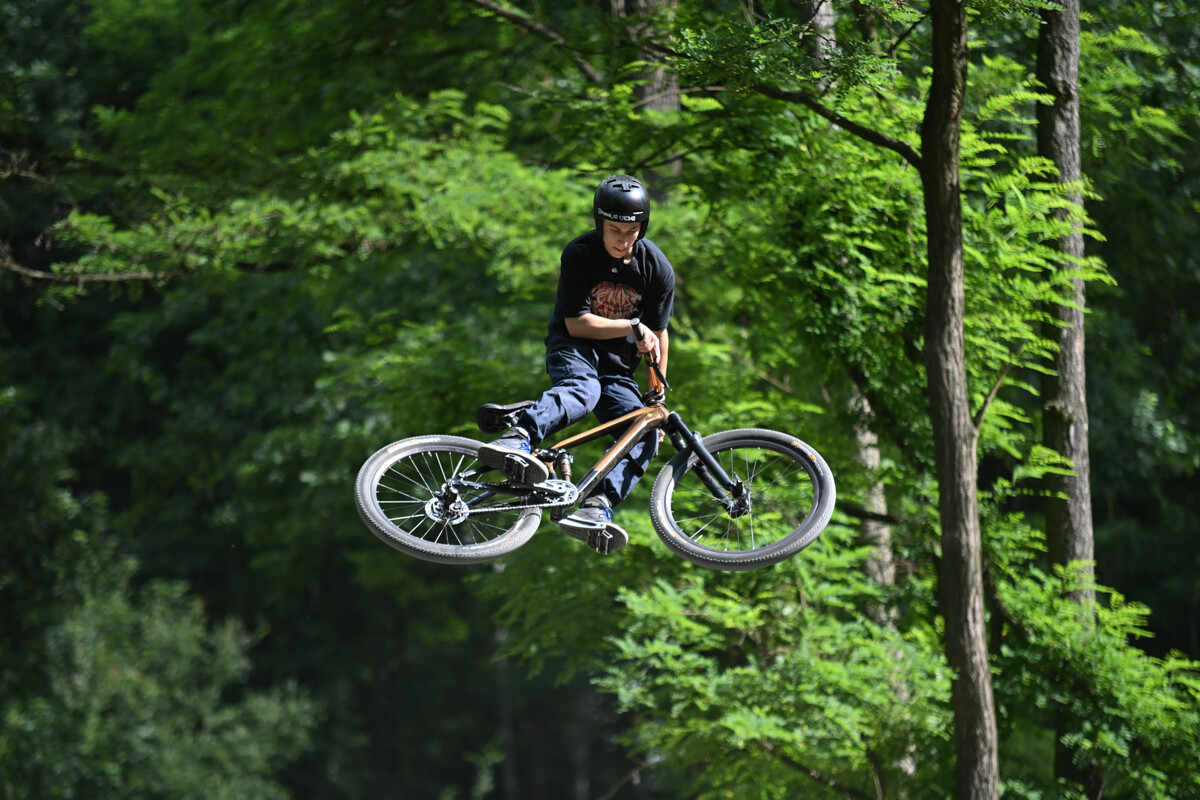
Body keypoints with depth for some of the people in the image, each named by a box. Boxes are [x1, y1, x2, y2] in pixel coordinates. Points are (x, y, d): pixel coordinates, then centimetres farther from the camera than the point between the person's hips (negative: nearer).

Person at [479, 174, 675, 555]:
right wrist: (633, 327, -23)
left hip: (617, 362, 4)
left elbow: (658, 334, 2)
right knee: (583, 389, -39)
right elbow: (577, 323, -17)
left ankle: (596, 507, -41)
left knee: (645, 435, -22)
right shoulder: (579, 254, -16)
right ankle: (516, 439, -63)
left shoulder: (657, 268, -8)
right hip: (573, 345, -4)